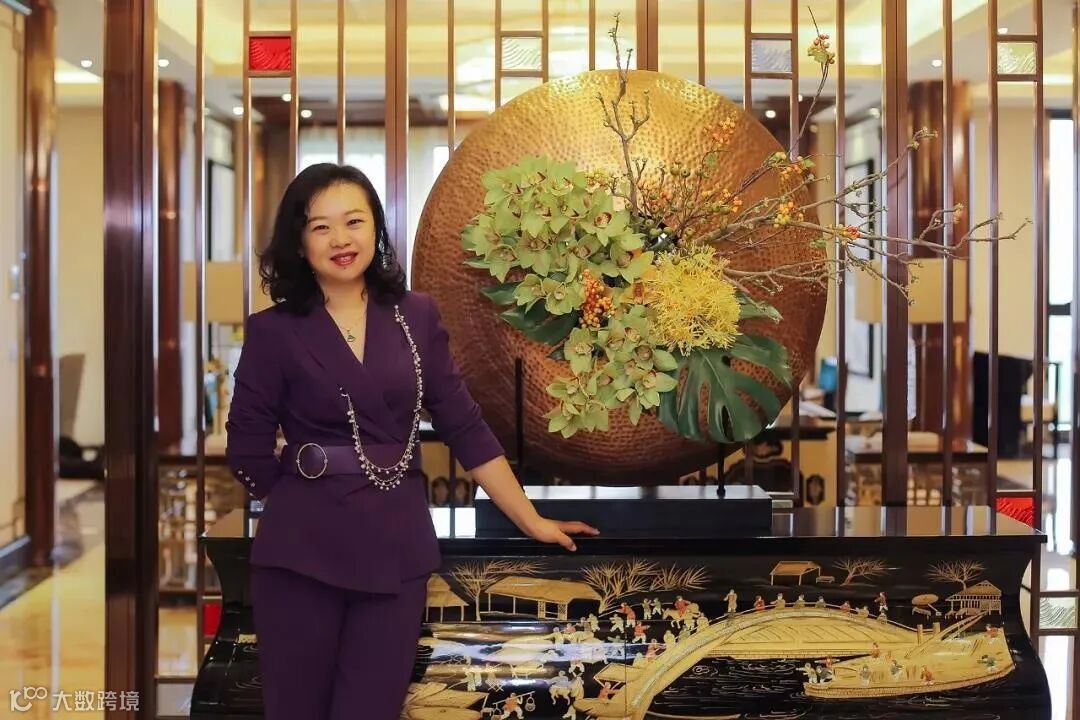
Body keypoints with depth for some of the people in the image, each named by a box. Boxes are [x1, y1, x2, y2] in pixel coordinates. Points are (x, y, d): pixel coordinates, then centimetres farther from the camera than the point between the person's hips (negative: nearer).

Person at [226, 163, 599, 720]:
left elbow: (466, 428, 8)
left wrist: (533, 522, 7)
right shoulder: (273, 330, -3)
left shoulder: (417, 316, 6)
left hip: (397, 547, 2)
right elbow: (248, 451, 1)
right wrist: (308, 502, 8)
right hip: (302, 550, -2)